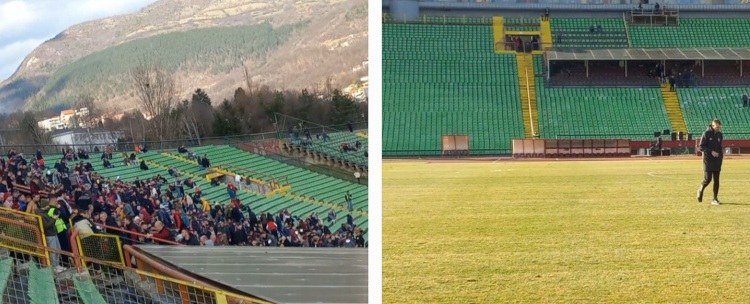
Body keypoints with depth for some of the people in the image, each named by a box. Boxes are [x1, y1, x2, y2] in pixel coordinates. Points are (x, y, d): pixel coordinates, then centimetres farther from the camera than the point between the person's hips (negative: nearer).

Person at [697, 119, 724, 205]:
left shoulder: (719, 135, 8)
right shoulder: (706, 134, -7)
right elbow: (701, 147, -9)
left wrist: (721, 154, 5)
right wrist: (711, 151, -19)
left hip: (717, 160, 4)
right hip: (708, 160, -4)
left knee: (716, 180, 2)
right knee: (708, 179, -9)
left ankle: (715, 199, 6)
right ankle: (701, 190, 21)